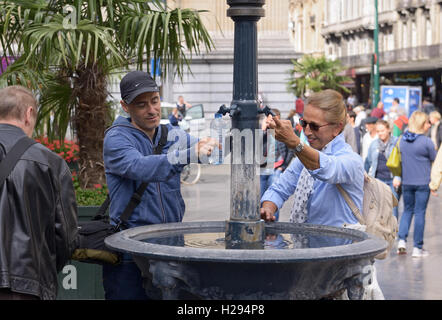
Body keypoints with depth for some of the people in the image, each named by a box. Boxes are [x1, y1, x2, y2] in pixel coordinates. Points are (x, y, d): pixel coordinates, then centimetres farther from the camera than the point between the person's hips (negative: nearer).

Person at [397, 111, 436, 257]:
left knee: (407, 210, 17)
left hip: (406, 183, 4)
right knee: (420, 213, 2)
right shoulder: (426, 142, -13)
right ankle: (417, 248, 6)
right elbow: (434, 160, -3)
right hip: (423, 182, -4)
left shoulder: (402, 140, 2)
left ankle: (402, 240, 2)